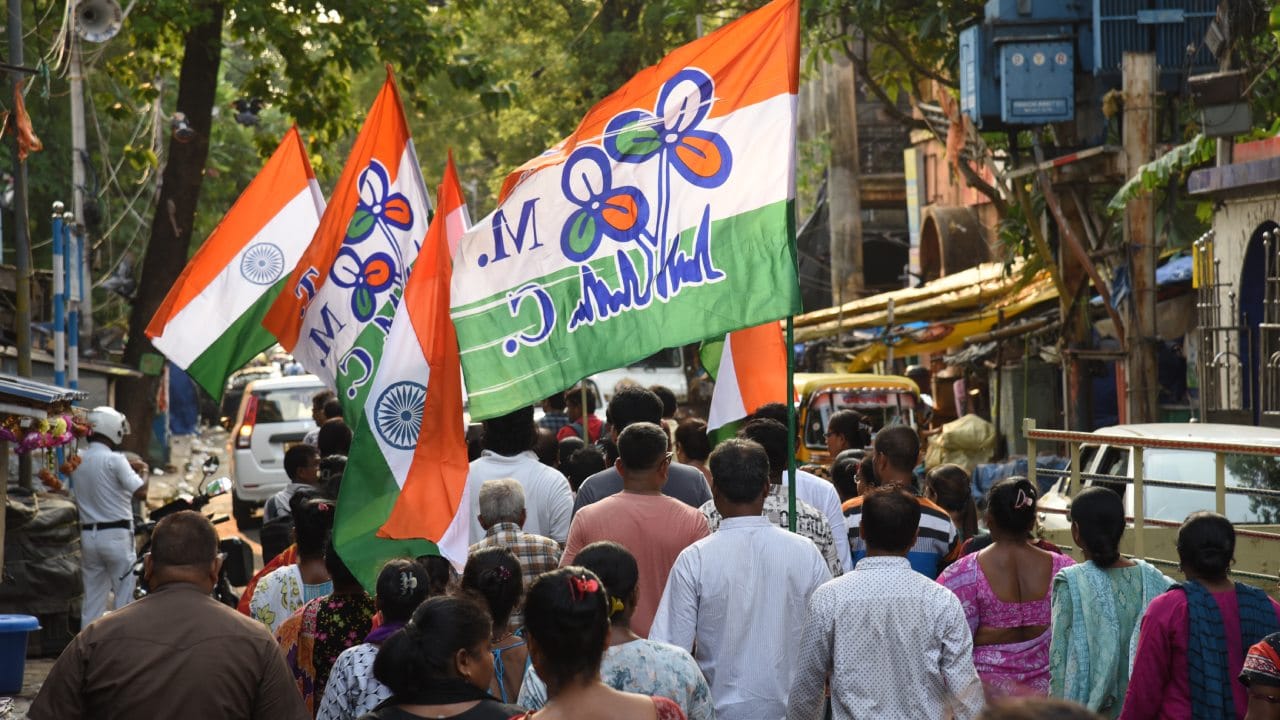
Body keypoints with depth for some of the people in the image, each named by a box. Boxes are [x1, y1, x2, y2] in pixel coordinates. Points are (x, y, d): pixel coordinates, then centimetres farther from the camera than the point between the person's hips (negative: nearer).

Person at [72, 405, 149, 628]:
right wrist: (144, 472, 2)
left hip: (88, 534, 6)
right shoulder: (114, 460, -13)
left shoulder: (77, 459, 7)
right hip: (116, 534, -6)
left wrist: (127, 468, 20)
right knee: (124, 596, -1)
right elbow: (141, 492, -17)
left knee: (92, 600, 10)